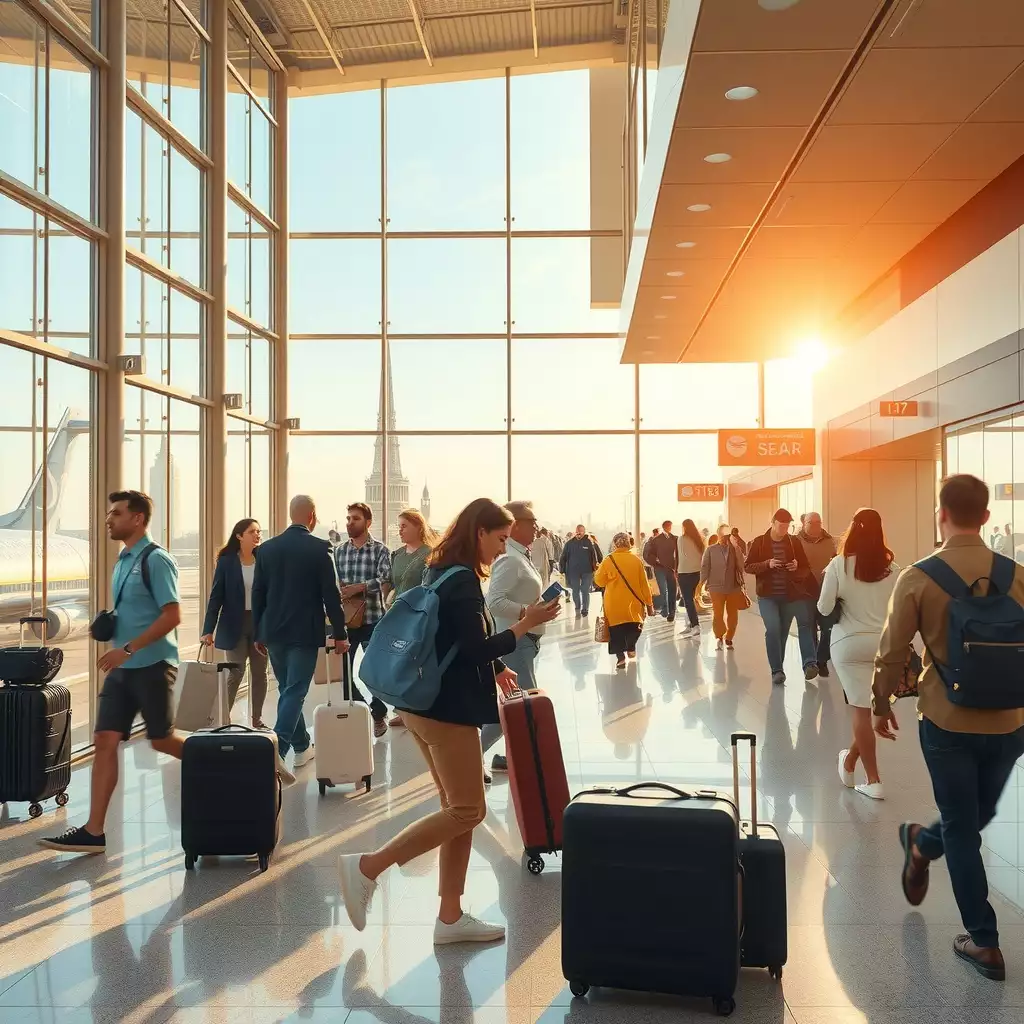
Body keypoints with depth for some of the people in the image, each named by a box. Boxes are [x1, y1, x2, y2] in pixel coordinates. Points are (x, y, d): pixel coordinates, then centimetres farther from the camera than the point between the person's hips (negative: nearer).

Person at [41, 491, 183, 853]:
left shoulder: (155, 560, -13)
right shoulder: (122, 561, 13)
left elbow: (172, 616, -19)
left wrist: (127, 649, -22)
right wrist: (108, 626, 3)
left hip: (152, 664, -8)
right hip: (122, 668, 8)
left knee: (161, 740, 5)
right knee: (104, 741, 1)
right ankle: (94, 831, 2)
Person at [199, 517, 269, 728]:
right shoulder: (226, 561, -5)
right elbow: (216, 596, -4)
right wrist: (208, 630, -9)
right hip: (235, 625, -3)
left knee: (259, 673, 8)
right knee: (235, 673, -4)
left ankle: (257, 719, 20)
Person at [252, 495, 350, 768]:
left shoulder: (267, 548, 3)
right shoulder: (319, 548, -10)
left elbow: (258, 594, 6)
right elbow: (330, 595, -10)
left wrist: (258, 633, 15)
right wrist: (340, 633, -1)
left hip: (274, 632, 5)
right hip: (305, 632, -5)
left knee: (287, 690, 18)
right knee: (294, 692, -1)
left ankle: (302, 747, 28)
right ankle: (276, 751, -12)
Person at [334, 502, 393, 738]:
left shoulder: (380, 549, -1)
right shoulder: (339, 550, 10)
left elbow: (385, 581, -13)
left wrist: (358, 587, -23)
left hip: (372, 618, -4)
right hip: (345, 618, 4)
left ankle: (378, 715, 22)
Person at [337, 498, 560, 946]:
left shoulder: (442, 574, 13)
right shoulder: (463, 581, -16)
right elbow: (476, 648, -19)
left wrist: (495, 668, 22)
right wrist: (525, 625, -13)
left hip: (427, 705, 10)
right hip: (449, 710, -10)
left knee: (458, 808, 13)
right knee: (466, 811, -2)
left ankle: (450, 917, 18)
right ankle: (367, 867, -3)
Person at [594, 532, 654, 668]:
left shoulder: (608, 560, -7)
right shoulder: (636, 560, -4)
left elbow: (599, 581, 1)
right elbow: (644, 584, -1)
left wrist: (598, 570, 20)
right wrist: (649, 603, 7)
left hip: (614, 604, -1)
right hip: (633, 603, 1)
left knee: (616, 630, 6)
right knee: (634, 627, 25)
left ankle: (620, 657, -4)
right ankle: (631, 648, 30)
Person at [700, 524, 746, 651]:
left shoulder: (735, 549, 3)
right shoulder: (710, 549, 1)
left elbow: (741, 565, -11)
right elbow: (704, 567, 1)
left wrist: (736, 547, -17)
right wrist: (703, 584, -6)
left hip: (733, 587, 1)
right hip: (716, 587, -1)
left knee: (733, 615, 7)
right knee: (717, 614, 1)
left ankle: (728, 638, 24)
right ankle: (719, 638, 22)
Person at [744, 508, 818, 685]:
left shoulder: (794, 543, 4)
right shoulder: (759, 542, -1)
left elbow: (806, 569, 5)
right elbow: (747, 566, -4)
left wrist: (797, 568, -18)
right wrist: (767, 564, -20)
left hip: (790, 596, 2)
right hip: (767, 595, -2)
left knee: (783, 633, 3)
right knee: (773, 630, -13)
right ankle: (777, 670, -5)